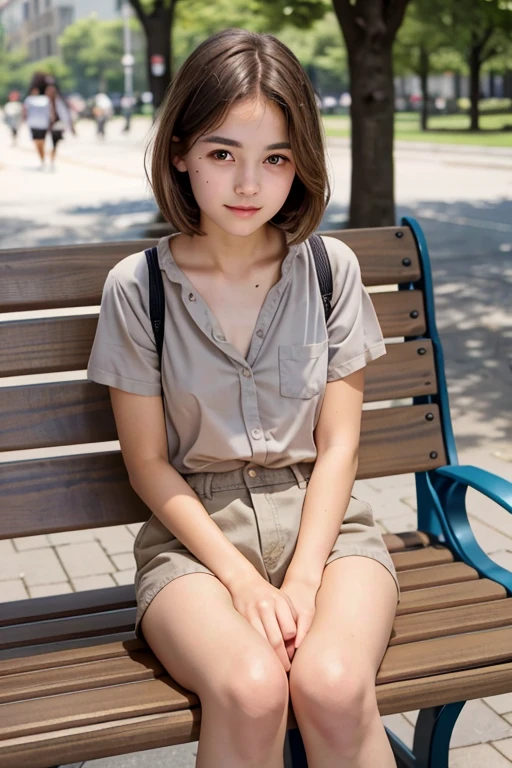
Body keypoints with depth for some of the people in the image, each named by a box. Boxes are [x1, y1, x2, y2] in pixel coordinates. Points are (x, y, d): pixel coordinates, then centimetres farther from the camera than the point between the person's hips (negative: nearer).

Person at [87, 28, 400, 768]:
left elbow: (337, 444, 0)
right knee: (251, 689, -32)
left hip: (320, 518, 1)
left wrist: (302, 579, -12)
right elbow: (148, 461, -2)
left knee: (333, 685, -30)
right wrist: (242, 579, -12)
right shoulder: (136, 286, -5)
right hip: (195, 529, -1)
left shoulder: (331, 268, 0)